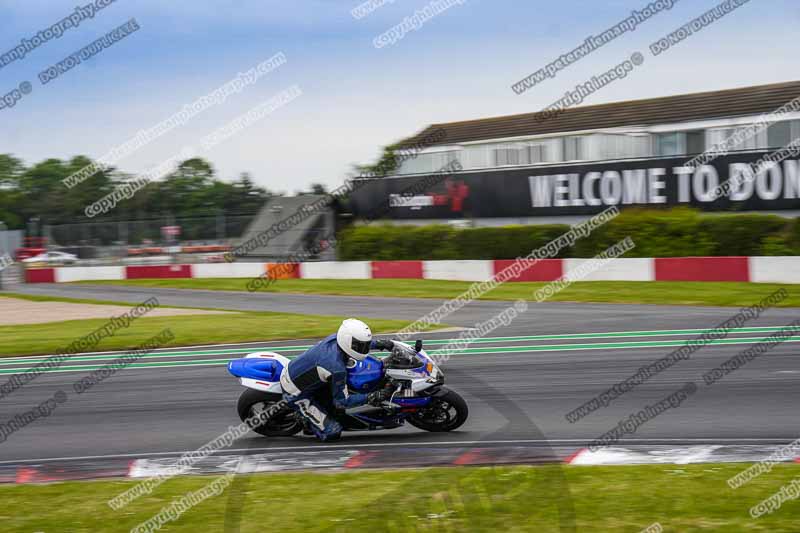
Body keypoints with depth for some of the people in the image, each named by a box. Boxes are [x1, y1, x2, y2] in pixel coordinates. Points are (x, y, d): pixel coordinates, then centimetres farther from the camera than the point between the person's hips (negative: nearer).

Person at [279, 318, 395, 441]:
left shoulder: (335, 338, -11)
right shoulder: (337, 368, -33)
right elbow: (341, 402, -20)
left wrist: (379, 344, 8)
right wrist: (371, 397, -24)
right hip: (296, 393, -8)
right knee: (332, 433, -11)